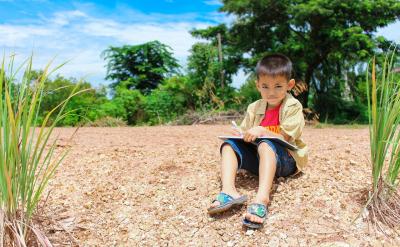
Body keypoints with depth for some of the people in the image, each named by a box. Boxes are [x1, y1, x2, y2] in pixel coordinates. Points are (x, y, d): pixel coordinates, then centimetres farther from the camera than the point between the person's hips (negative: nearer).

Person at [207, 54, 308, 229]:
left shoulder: (293, 107, -6)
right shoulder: (254, 108, 8)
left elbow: (285, 140, -14)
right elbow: (244, 133, 11)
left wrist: (262, 131, -25)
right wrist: (242, 135, -12)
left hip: (286, 159, -5)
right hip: (259, 158, 5)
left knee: (265, 145, -36)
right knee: (229, 145, -15)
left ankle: (262, 198, -55)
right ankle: (228, 191, -40)